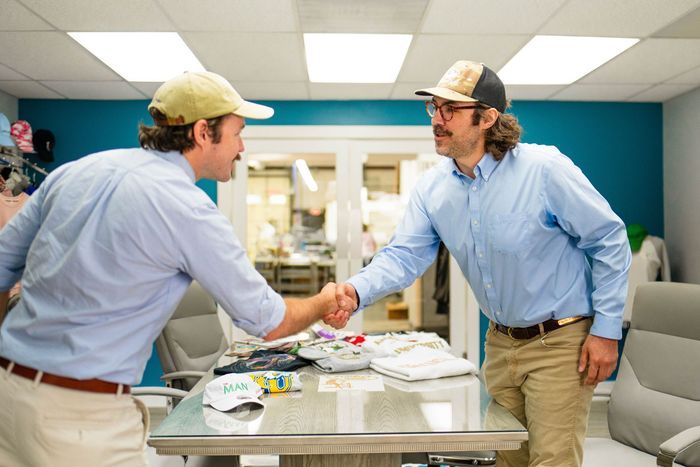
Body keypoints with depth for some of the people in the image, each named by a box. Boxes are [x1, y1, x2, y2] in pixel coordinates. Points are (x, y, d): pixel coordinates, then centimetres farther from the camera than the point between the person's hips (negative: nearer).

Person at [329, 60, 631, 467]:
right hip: (501, 342, 6)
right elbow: (404, 256, -8)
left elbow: (609, 240, -13)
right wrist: (356, 290, -28)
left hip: (561, 341, -5)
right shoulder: (432, 189, -5)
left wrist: (607, 330, -12)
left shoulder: (544, 169, -21)